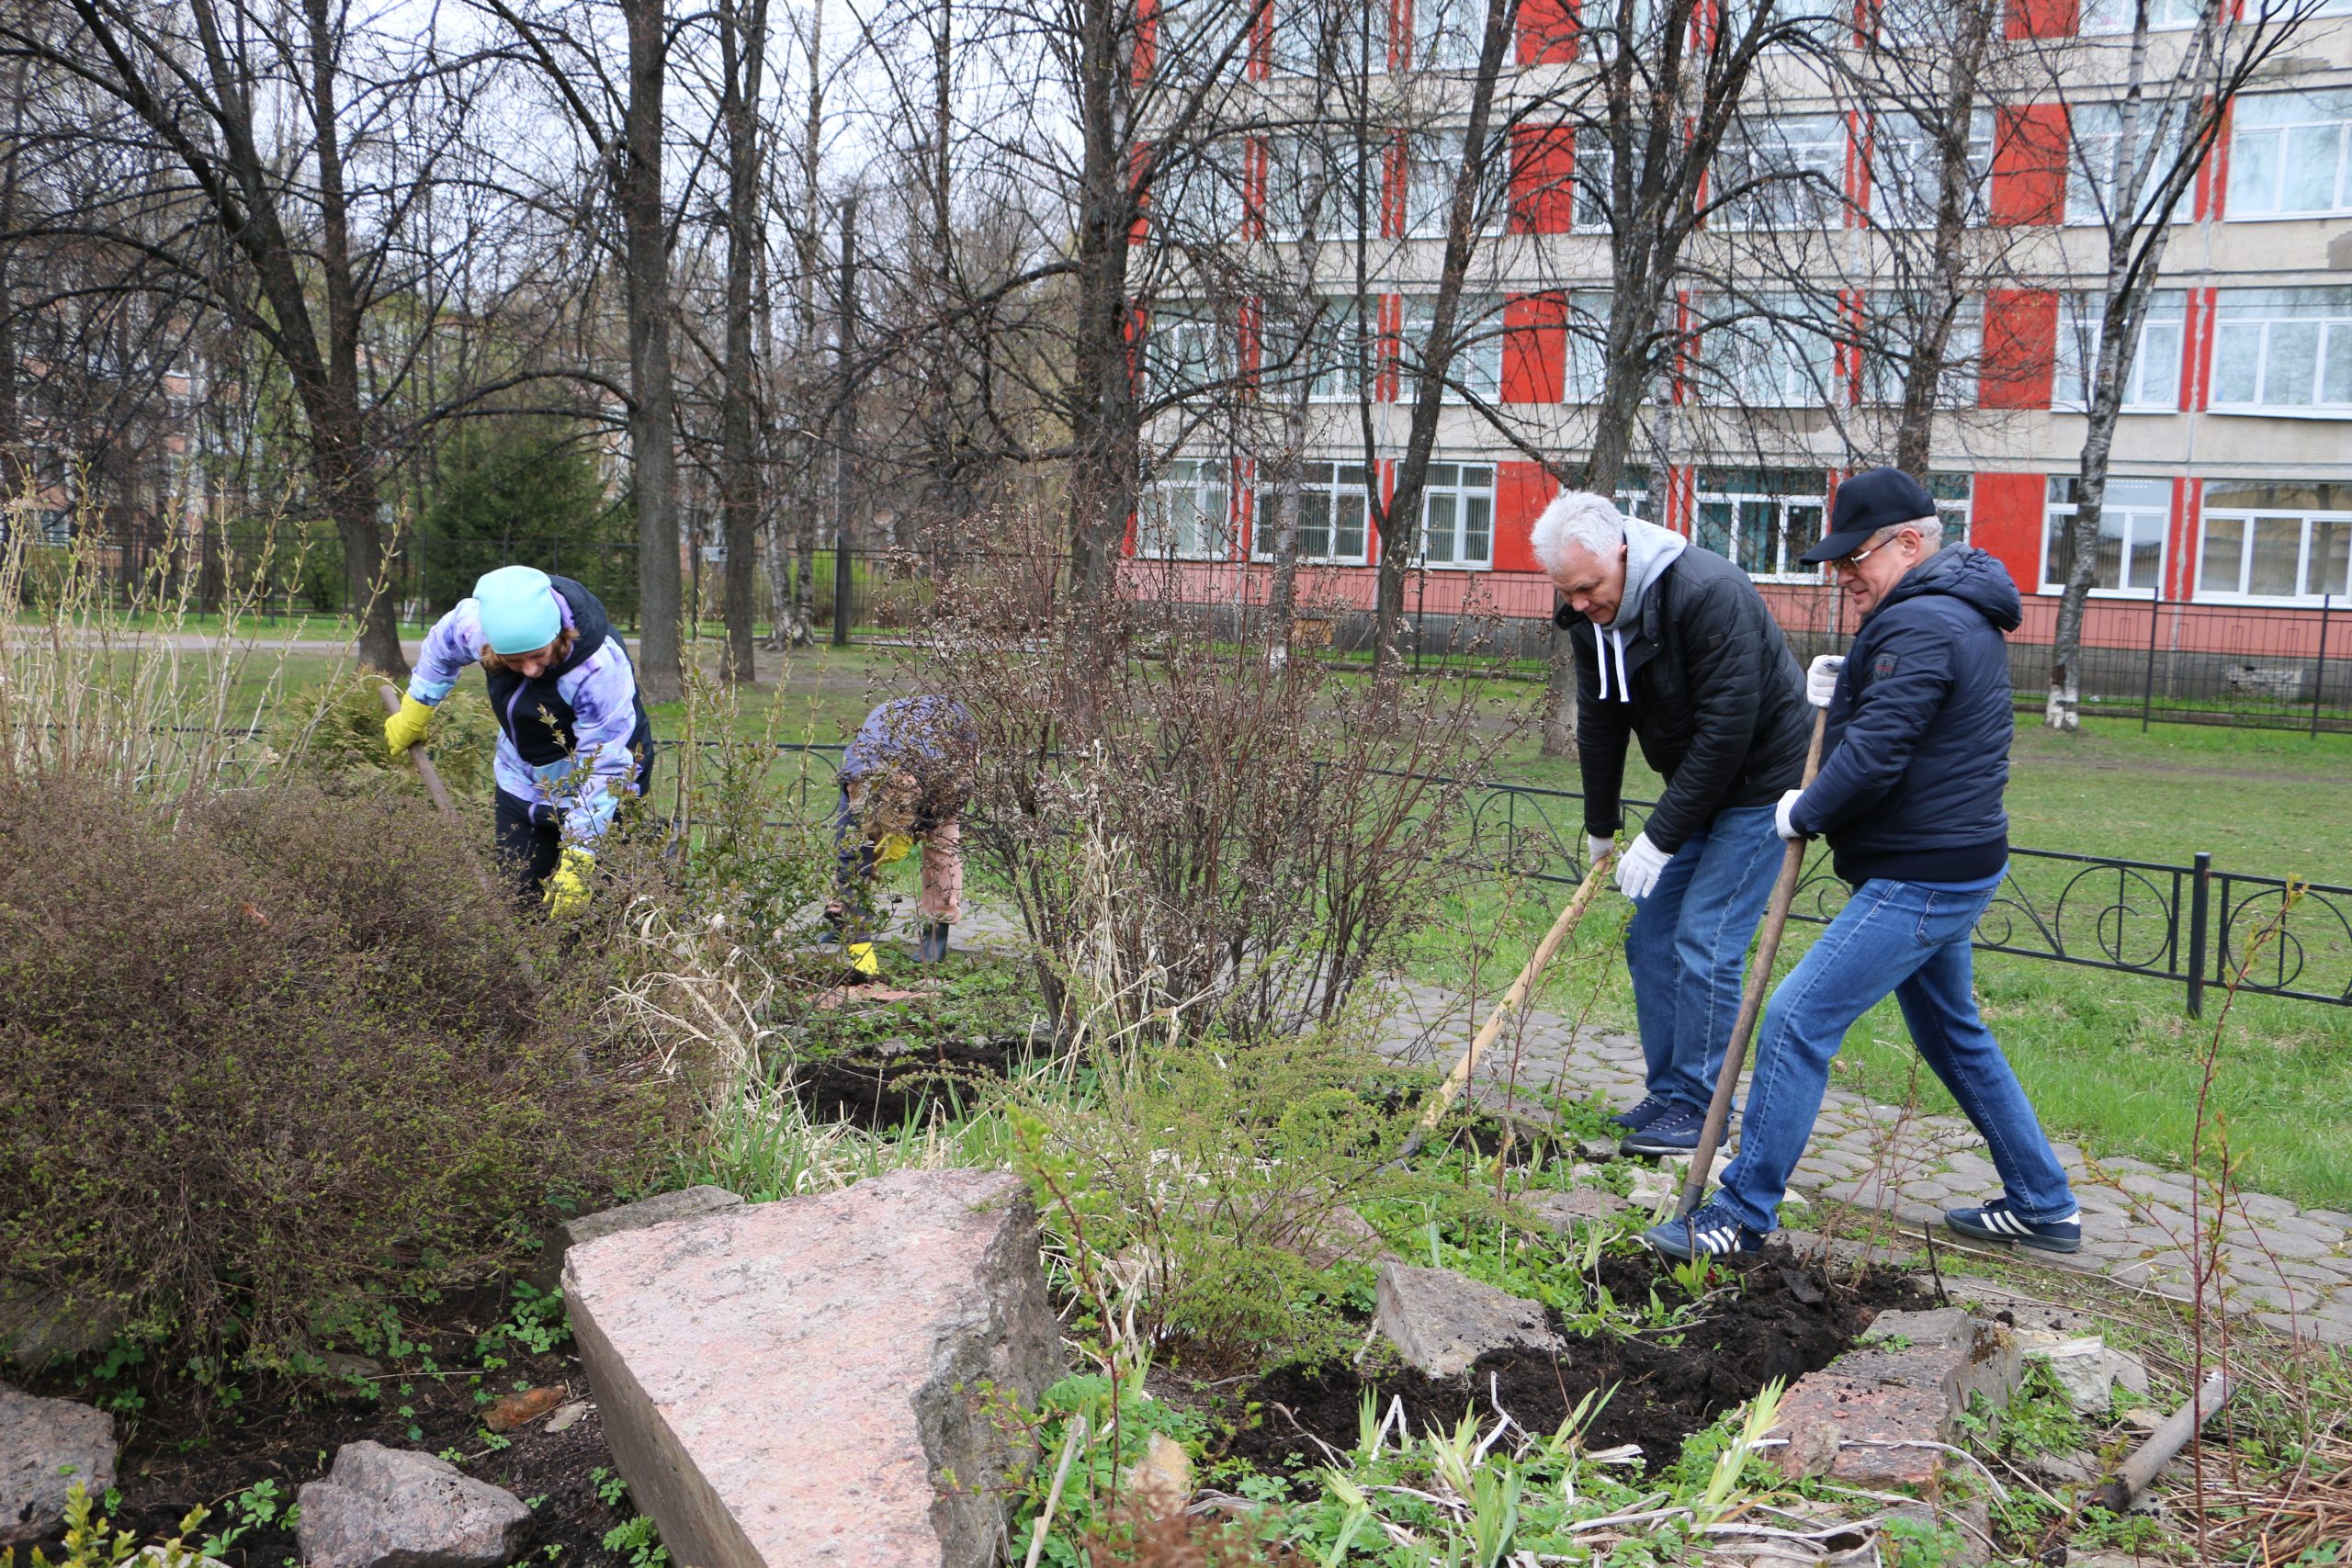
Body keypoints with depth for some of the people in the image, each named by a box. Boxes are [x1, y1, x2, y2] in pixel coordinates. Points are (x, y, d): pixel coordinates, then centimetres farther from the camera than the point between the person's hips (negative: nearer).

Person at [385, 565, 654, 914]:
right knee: (518, 895, 7)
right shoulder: (475, 621, -20)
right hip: (522, 782, 6)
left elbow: (604, 770, -31)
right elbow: (441, 644, 6)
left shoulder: (600, 668, -35)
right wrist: (413, 715, 19)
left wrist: (578, 861, -34)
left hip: (593, 795, -5)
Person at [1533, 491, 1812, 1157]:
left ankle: (1697, 1110, 1)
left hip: (1761, 783, -8)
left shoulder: (1709, 595, -28)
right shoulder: (1594, 615, -4)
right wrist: (1600, 826, 16)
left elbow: (1727, 728, -28)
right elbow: (1599, 724, 9)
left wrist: (1661, 837, -24)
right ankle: (1666, 1094, 18)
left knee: (1704, 943, -10)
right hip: (1694, 784, 8)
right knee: (1650, 937, 7)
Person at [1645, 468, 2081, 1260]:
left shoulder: (1919, 624, -19)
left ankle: (1741, 1215, -4)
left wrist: (1804, 813, -9)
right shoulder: (1964, 614, 15)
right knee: (1953, 1033, 22)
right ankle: (2043, 1205, 33)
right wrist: (1842, 693, 2)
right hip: (1948, 866, 11)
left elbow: (1875, 757, -24)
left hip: (1919, 880, -11)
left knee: (1798, 1021, -10)